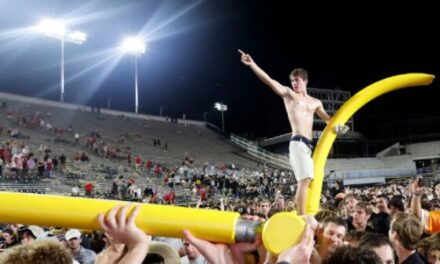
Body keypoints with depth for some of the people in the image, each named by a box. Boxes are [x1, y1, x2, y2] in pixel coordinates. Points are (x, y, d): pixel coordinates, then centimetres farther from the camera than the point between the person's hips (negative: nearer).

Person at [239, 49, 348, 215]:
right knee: (304, 180, -16)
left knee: (308, 180, 8)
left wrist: (337, 127, 12)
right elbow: (269, 81, -4)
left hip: (309, 144, 7)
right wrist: (252, 64, -14)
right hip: (298, 142, -7)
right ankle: (301, 217, -17)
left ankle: (302, 215, 16)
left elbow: (327, 118, 34)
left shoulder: (315, 102, 22)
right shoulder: (288, 94, 6)